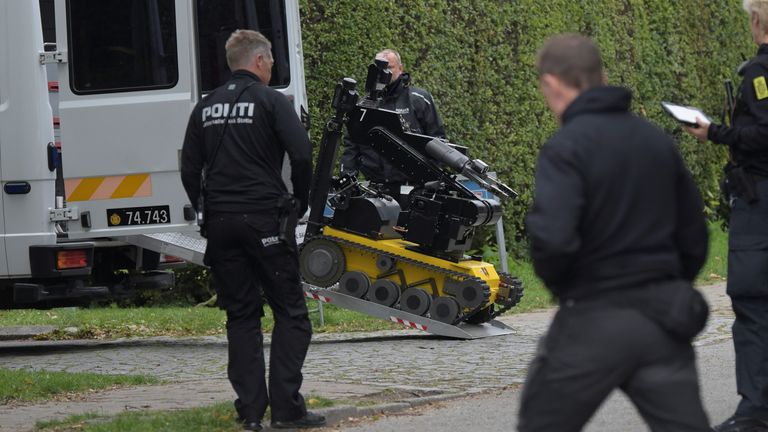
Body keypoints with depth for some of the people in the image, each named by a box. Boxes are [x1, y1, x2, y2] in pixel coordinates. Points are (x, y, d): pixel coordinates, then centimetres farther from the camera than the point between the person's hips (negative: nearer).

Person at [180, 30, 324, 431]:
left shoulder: (206, 108, 13)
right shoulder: (270, 100, -3)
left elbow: (190, 170, 12)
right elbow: (301, 154, -13)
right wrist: (300, 202, 1)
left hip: (220, 222, 5)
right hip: (264, 218, -5)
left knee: (241, 315, 10)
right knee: (290, 312, 1)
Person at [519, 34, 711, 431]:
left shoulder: (565, 148, -11)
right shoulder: (657, 141, 10)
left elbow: (552, 237, -24)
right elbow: (694, 238, 13)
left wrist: (556, 283, -4)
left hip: (594, 320, -5)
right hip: (662, 320, 5)